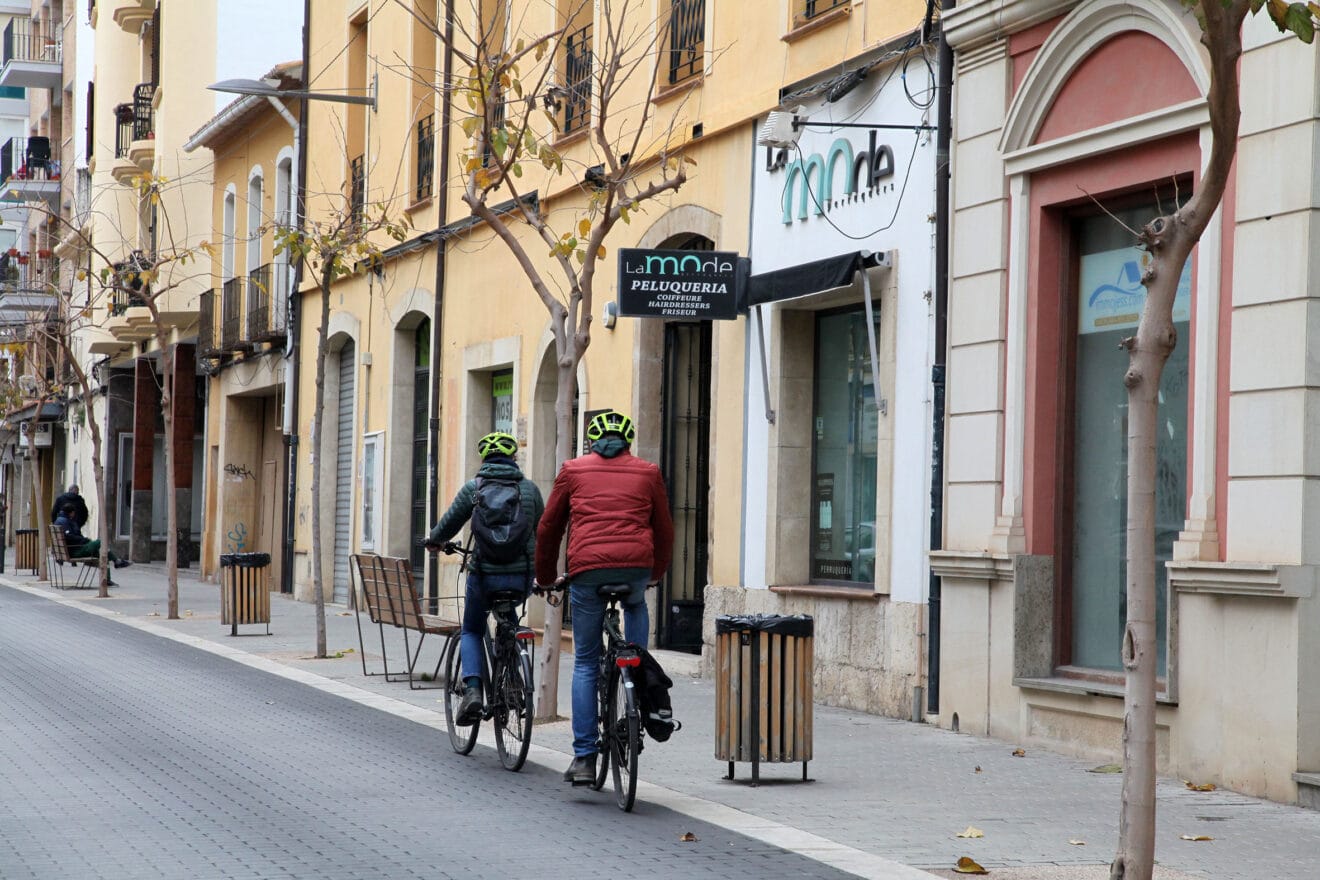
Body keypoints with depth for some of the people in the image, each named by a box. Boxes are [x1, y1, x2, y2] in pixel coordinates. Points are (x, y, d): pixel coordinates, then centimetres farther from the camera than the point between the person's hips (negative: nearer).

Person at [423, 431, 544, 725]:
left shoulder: (473, 487, -2)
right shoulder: (529, 488, 5)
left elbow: (449, 522, 4)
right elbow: (542, 531, 15)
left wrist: (433, 541, 26)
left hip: (484, 575, -2)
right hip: (522, 578, 2)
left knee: (471, 632, 16)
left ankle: (472, 689, -6)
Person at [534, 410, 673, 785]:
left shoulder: (574, 470, 17)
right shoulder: (647, 472, 18)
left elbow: (548, 528, 20)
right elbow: (664, 529, 24)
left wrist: (544, 577, 33)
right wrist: (656, 573, 41)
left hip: (587, 570, -1)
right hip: (636, 567, 1)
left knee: (585, 663, 9)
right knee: (636, 604, 38)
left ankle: (584, 758, 4)